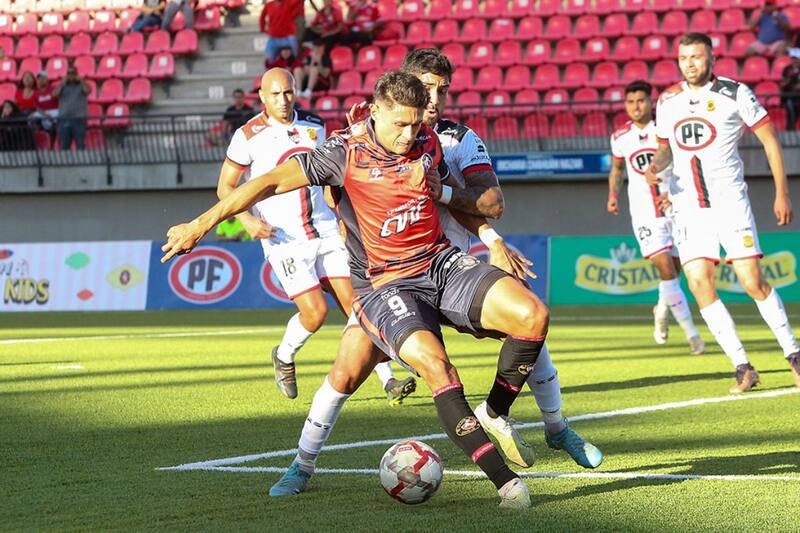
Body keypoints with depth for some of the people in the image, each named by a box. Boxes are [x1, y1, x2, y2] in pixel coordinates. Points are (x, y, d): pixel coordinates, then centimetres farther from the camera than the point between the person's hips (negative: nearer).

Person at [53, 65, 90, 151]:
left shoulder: (82, 85, 10)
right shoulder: (63, 86, 14)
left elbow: (87, 90, -12)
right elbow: (55, 94, -4)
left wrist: (80, 79, -4)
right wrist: (64, 82, 0)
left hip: (79, 119, -2)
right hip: (64, 119, 2)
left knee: (80, 146, -6)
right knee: (64, 147, 1)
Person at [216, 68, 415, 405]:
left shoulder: (314, 126, 8)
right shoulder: (250, 136, -7)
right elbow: (225, 188, -1)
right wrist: (248, 219, -17)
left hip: (326, 233, 4)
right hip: (285, 240, -4)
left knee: (355, 302, -5)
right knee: (315, 311, -13)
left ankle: (389, 382, -5)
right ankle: (284, 357, 18)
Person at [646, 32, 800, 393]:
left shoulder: (734, 94, -5)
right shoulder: (668, 100, 8)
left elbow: (769, 139, 0)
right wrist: (655, 166, -2)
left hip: (730, 200, -4)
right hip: (688, 204, 4)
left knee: (753, 282, -9)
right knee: (698, 281, -10)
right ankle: (743, 367, -3)